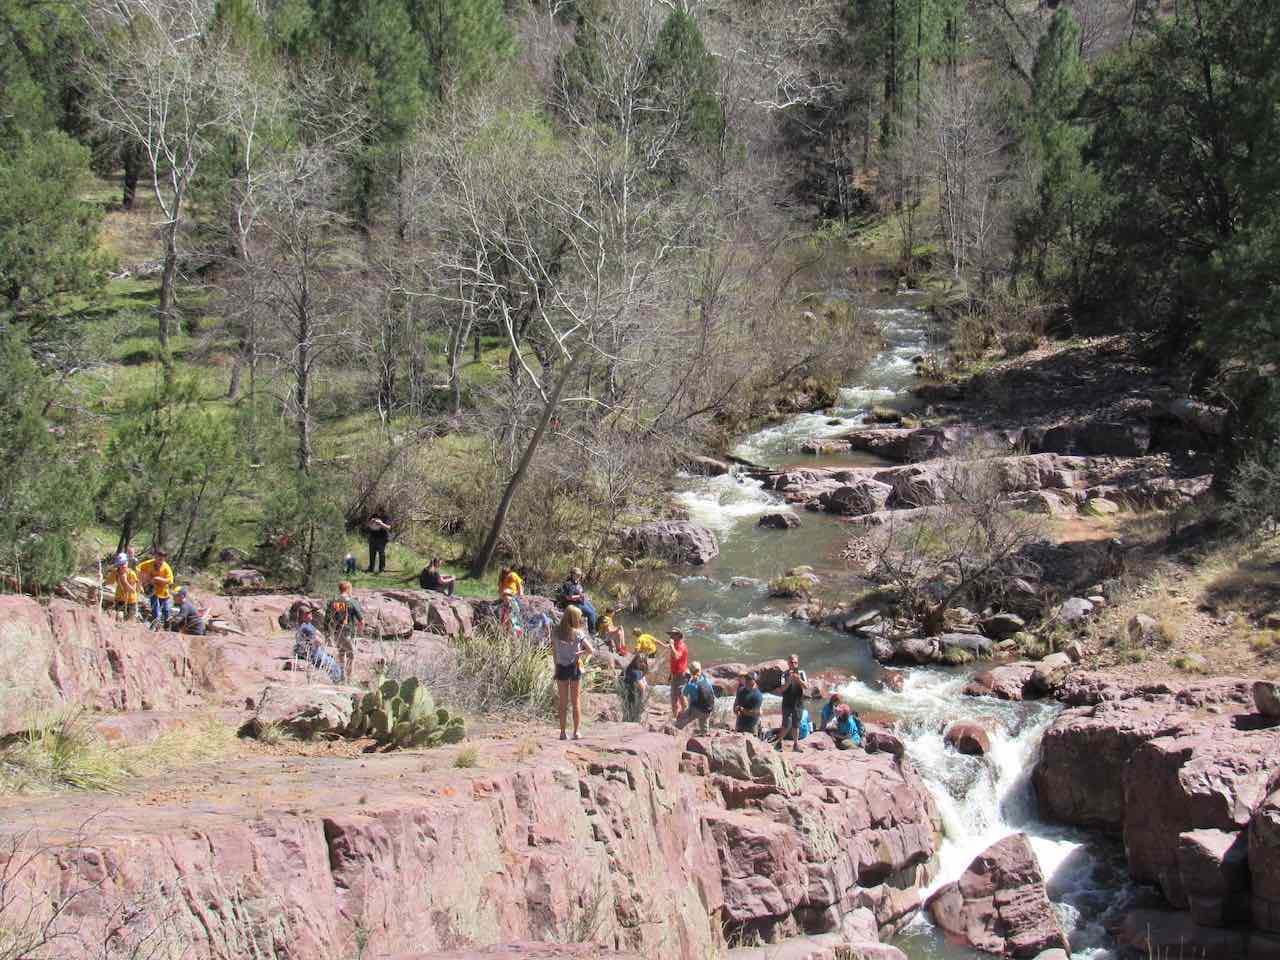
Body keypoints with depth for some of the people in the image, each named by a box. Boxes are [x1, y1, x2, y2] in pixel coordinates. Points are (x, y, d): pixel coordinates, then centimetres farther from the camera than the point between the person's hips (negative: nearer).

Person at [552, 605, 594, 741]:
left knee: (563, 702, 11)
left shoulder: (555, 632, -5)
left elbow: (554, 651, 1)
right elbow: (591, 650, -11)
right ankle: (576, 732, 8)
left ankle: (562, 732, 9)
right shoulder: (578, 633, -12)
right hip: (574, 667, -2)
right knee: (576, 701, 10)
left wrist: (556, 666, 11)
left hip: (561, 668, 2)